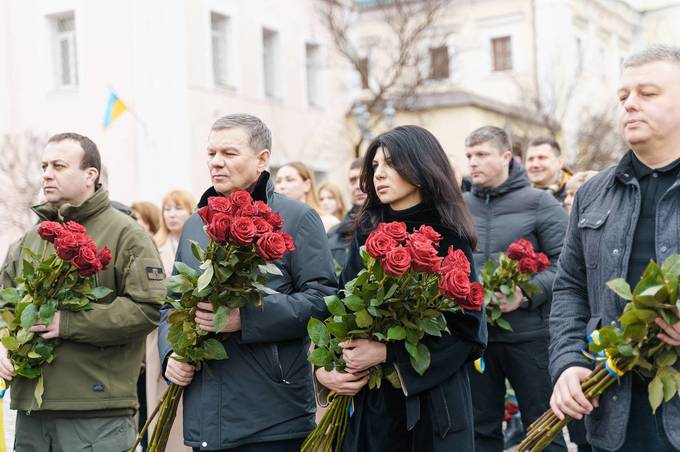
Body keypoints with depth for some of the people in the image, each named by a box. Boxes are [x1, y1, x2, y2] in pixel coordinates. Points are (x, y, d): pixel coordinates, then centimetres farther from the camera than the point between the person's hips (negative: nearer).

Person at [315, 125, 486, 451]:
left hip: (430, 402, -3)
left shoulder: (448, 239, -6)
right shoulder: (366, 232, 6)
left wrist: (386, 353, -18)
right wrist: (323, 367, -14)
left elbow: (468, 329, -11)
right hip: (368, 399, 4)